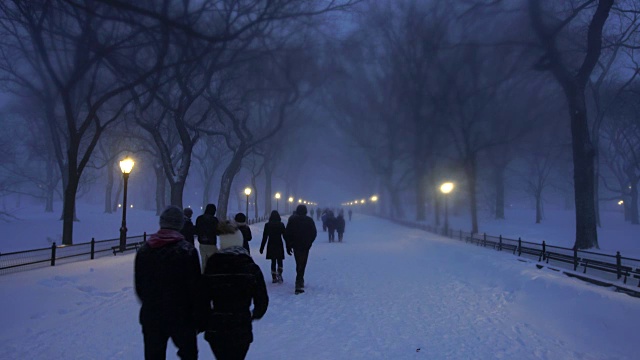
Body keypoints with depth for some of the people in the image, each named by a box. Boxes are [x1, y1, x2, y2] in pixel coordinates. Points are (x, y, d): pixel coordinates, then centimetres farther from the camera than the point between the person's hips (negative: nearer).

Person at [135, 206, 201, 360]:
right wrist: (197, 317, 0)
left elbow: (138, 286, 8)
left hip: (150, 317, 4)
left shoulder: (143, 250, 0)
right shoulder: (187, 250, -13)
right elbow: (195, 287, -12)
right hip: (181, 316, -3)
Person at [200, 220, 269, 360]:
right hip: (242, 330, -1)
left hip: (215, 329, 1)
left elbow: (203, 299, -7)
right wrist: (255, 315, 17)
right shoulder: (251, 268, -7)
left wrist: (205, 323, 9)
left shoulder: (211, 266, -7)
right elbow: (262, 300, -4)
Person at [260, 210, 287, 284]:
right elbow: (285, 235, -2)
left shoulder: (267, 225, -1)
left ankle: (274, 277, 9)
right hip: (279, 245, -1)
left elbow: (264, 237, 0)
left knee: (273, 261, 10)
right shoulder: (281, 225, -4)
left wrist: (262, 248, 6)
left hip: (271, 246, 1)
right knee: (279, 261, 9)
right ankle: (279, 274, -13)